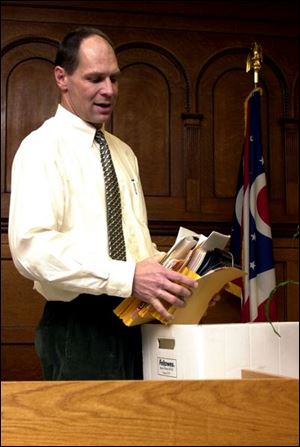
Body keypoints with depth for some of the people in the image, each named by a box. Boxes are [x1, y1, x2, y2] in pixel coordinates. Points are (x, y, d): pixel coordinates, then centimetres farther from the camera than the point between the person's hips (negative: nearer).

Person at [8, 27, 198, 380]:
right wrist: (129, 276, -30)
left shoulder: (123, 153, 15)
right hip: (78, 327, -7)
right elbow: (32, 247, -23)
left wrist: (174, 274, 0)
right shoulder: (42, 147, -9)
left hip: (130, 322, 7)